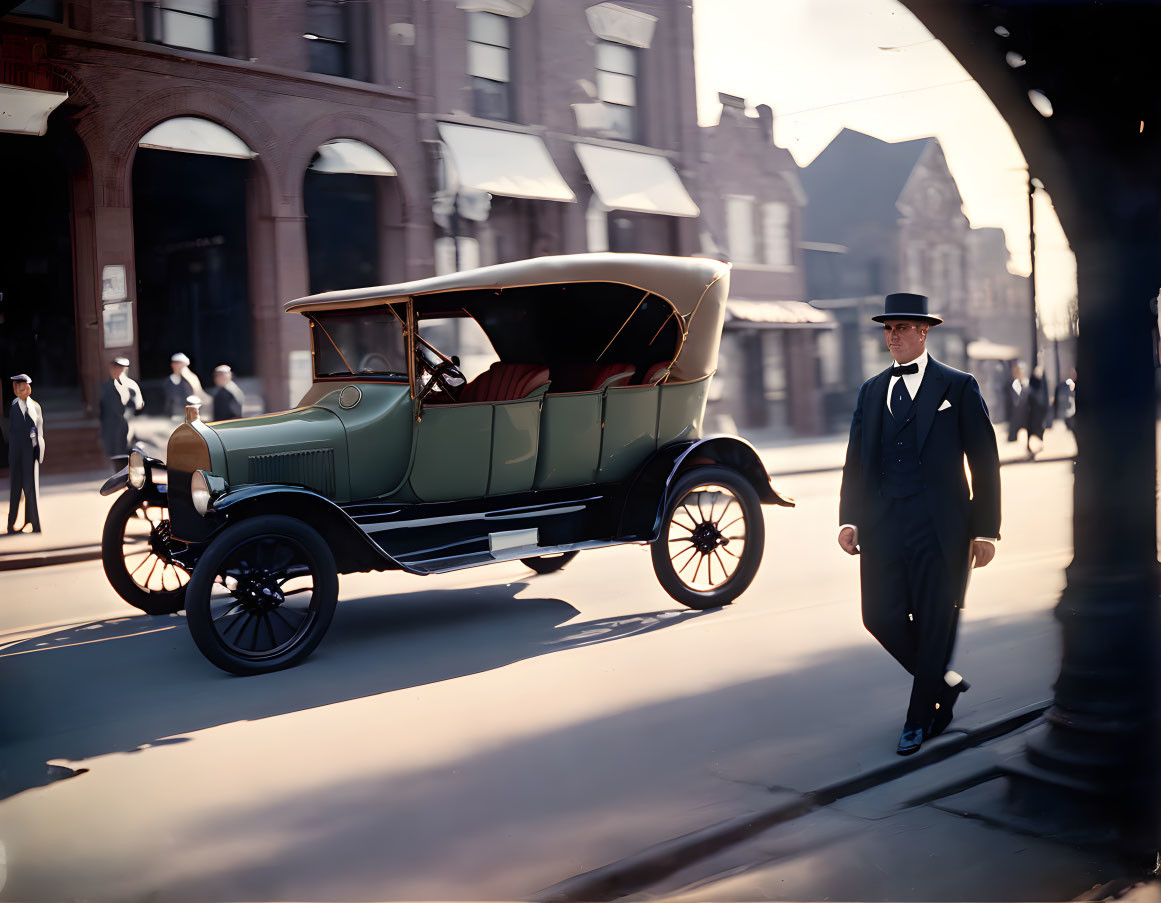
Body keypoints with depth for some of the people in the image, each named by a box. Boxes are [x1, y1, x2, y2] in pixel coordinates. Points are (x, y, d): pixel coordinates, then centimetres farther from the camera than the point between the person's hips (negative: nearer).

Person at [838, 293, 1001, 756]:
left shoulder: (959, 387, 1)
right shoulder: (871, 390, 13)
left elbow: (984, 462, 0)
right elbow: (856, 460, 13)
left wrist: (985, 530, -5)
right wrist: (849, 518, 0)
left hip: (939, 524, -4)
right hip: (882, 524, 4)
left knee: (935, 623, 2)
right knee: (881, 617, 1)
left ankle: (920, 717, 19)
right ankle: (944, 681, 27)